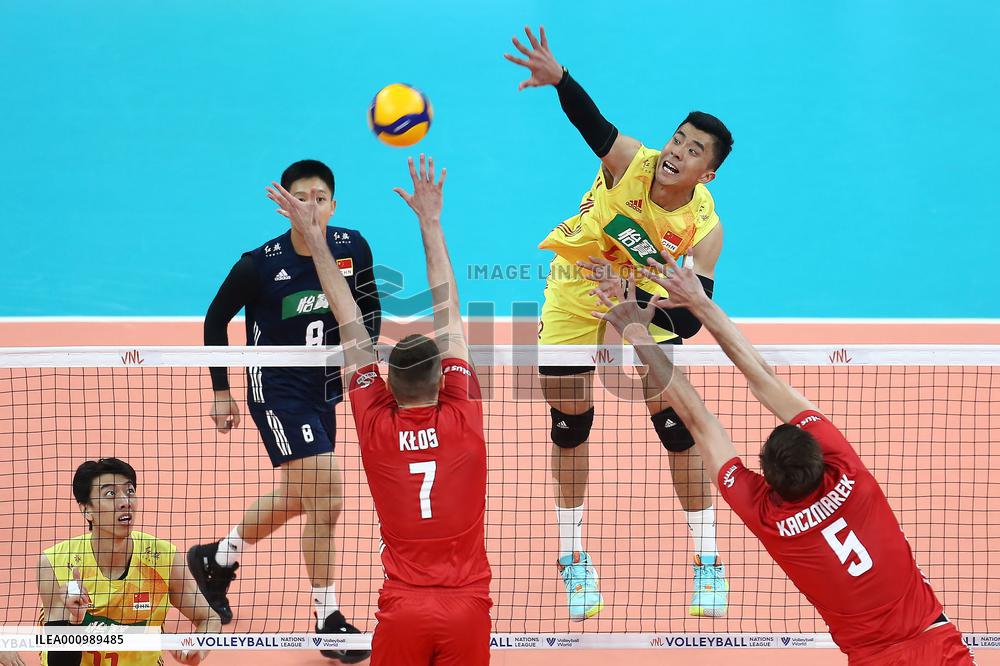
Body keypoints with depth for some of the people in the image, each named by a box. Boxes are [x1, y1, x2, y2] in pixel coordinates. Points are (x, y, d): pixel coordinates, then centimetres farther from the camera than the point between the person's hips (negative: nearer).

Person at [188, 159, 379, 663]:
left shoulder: (352, 249, -10)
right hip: (276, 390, -6)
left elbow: (369, 308, 8)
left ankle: (215, 561, 46)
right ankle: (328, 621, -2)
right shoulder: (259, 265, -20)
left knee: (296, 499, 22)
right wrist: (221, 392, -4)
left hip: (323, 389, 6)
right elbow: (216, 319, -5)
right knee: (326, 498, -14)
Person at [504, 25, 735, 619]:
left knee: (676, 423, -6)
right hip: (577, 287, 0)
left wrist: (650, 312, -50)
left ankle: (709, 565, 7)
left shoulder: (705, 226, -25)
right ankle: (574, 560, 21)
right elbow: (592, 122, -46)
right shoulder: (631, 162, -27)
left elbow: (694, 317, -29)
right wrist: (558, 79, -66)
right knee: (570, 423, 3)